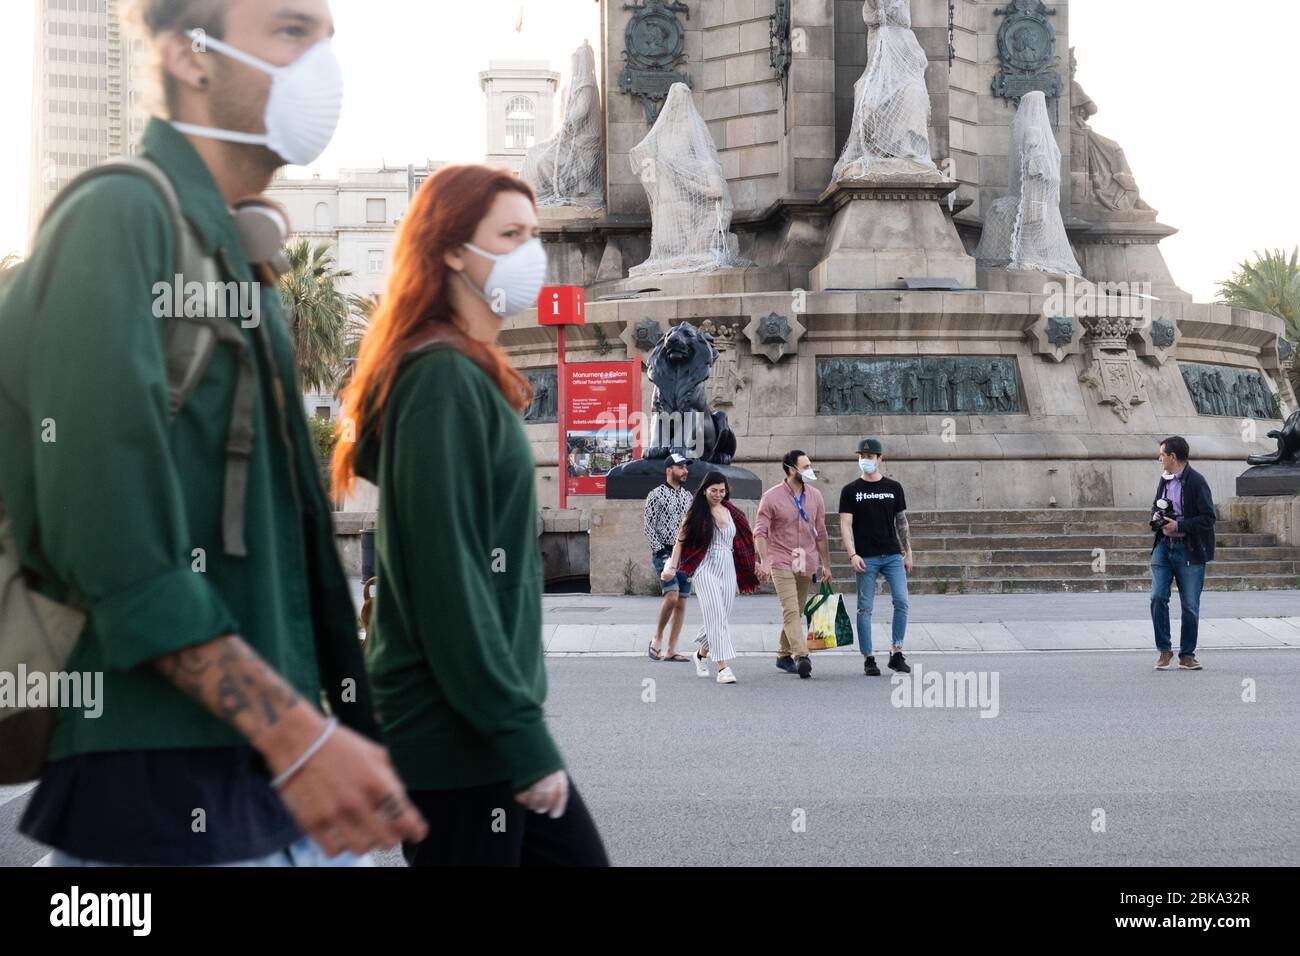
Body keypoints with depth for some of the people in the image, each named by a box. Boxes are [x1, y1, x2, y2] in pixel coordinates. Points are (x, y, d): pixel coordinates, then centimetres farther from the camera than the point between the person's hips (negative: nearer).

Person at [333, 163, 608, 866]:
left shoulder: (466, 374, 15)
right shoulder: (442, 379, -15)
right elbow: (448, 581, -21)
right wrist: (522, 738, -20)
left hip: (483, 723, 9)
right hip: (454, 734, -9)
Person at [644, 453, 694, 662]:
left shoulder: (688, 496, 15)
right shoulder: (656, 495, -3)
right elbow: (649, 527, -7)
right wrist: (660, 551, -14)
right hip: (664, 553, -6)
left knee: (681, 602, 2)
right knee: (672, 596, -20)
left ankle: (671, 651, 6)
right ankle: (657, 638, 1)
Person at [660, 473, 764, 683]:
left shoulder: (731, 512, 12)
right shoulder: (696, 512, 0)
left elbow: (741, 542, 18)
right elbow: (681, 540, 0)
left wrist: (754, 565, 16)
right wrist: (672, 566, -8)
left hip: (727, 569, 5)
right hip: (705, 569, -5)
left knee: (722, 617, 7)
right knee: (716, 616, -14)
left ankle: (701, 654, 32)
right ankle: (723, 667, -17)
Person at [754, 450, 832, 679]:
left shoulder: (815, 496, 8)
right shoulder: (772, 497, -5)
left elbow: (820, 533, 15)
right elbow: (760, 532, -7)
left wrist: (826, 565, 15)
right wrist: (764, 560, -19)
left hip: (806, 563, 5)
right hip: (781, 563, -5)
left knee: (796, 612, 11)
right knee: (791, 611, -16)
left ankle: (784, 655, 23)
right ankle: (801, 656, -25)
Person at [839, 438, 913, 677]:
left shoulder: (893, 487, 10)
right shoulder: (851, 491, 2)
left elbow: (902, 522, 15)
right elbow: (845, 525, -3)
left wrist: (908, 552, 10)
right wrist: (853, 555, -14)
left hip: (893, 555, 2)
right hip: (866, 558, -2)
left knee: (901, 602, -6)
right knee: (865, 608, -1)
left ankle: (896, 654, 4)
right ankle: (868, 659, 6)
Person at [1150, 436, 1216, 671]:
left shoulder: (1196, 481, -11)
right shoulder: (1164, 479, 11)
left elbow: (1208, 518, -14)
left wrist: (1179, 525, -20)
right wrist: (1155, 515, 4)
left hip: (1189, 551, -5)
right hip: (1164, 546, 6)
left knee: (1190, 606, 3)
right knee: (1157, 597, -5)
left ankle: (1187, 655, 15)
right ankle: (1164, 650, 7)